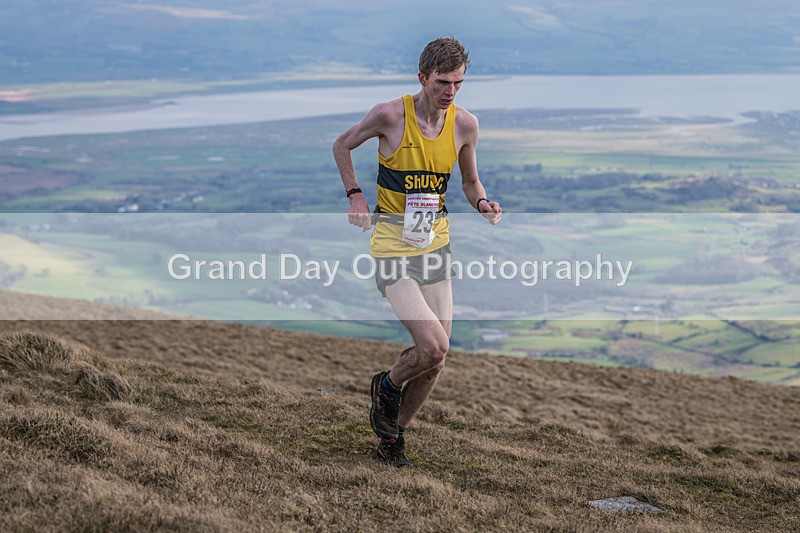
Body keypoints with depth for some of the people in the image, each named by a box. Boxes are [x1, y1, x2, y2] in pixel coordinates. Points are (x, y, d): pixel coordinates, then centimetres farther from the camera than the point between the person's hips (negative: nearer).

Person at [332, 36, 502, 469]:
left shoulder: (465, 124, -2)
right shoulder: (390, 115, -14)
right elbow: (342, 145, 5)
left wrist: (482, 202, -7)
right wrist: (355, 196, -5)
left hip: (436, 245, 5)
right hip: (392, 248, -5)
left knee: (435, 361, 6)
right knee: (434, 347, -19)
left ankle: (391, 437, 27)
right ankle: (387, 386, 14)